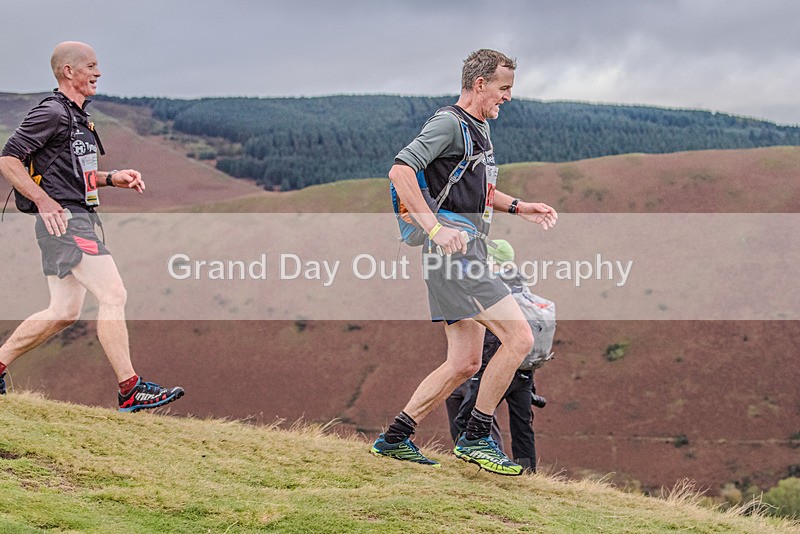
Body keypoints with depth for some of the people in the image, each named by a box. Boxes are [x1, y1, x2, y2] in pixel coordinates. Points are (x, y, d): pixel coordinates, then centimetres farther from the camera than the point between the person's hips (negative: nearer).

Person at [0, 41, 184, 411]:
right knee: (113, 295, -13)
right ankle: (131, 390, -12)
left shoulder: (78, 116, 19)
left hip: (78, 220, 10)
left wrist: (112, 179, 13)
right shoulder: (52, 113, -12)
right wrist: (45, 202, -18)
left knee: (63, 312, 12)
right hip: (64, 221, -10)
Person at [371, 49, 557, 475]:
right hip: (455, 254, -10)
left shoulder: (478, 130, 20)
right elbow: (400, 171, -23)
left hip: (466, 255, 10)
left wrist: (518, 208, 21)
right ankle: (475, 437, -5)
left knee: (465, 363, 10)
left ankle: (394, 438, 16)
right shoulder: (449, 123, -11)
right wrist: (436, 228, -28)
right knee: (519, 337, -13)